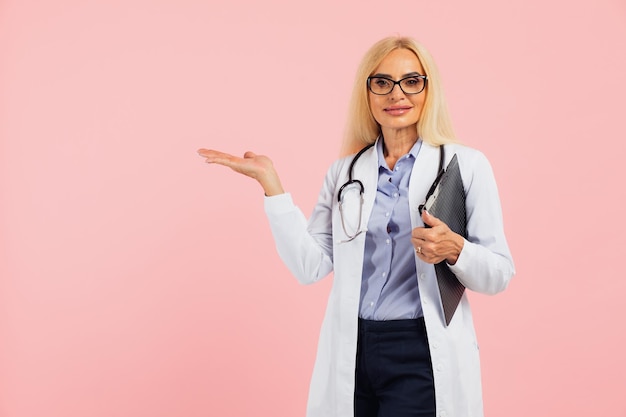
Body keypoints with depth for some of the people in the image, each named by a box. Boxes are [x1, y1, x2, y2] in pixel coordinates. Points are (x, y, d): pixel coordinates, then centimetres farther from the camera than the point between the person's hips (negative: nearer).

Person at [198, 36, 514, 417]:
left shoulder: (466, 164, -1)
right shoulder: (345, 172, 7)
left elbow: (500, 274, -1)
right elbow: (311, 266, -2)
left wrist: (455, 249, -22)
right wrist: (270, 182, -3)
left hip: (423, 358, -3)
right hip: (351, 354, 3)